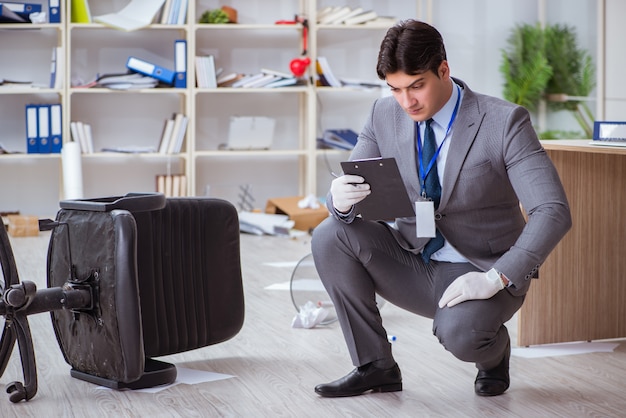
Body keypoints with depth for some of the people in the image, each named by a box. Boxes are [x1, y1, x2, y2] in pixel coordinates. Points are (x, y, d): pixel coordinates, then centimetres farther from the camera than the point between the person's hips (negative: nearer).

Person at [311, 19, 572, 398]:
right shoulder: (385, 116, -3)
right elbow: (346, 197, 0)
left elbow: (553, 212, -23)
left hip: (481, 271, -5)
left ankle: (494, 353, 5)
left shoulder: (504, 123, -18)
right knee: (330, 236, -18)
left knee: (459, 334, -36)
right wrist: (341, 201, -27)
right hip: (412, 264, 5)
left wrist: (496, 278, -32)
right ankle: (375, 366, -4)